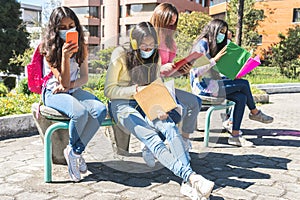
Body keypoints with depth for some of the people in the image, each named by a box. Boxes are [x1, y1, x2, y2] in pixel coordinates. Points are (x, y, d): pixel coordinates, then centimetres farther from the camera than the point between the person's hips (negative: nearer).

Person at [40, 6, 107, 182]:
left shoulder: (80, 47, 6)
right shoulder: (50, 49, -9)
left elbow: (84, 77, 6)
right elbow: (64, 82, -17)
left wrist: (70, 85, -15)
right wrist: (65, 56, -31)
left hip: (74, 90, 5)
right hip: (53, 93, -5)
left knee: (100, 110, -26)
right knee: (80, 113, -36)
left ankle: (75, 151, -12)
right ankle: (73, 150, -5)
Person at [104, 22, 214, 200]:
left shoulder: (155, 56, 11)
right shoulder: (121, 55, -4)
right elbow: (109, 90, -5)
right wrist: (136, 89, -17)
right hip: (123, 105, -4)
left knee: (171, 128, -28)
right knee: (152, 137, -31)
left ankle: (189, 181, -42)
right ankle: (190, 176, -45)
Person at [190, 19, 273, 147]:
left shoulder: (213, 46, 20)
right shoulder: (202, 44, -11)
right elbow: (197, 71, -21)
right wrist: (215, 59, -21)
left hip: (211, 84, 10)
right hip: (203, 87, -10)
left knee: (241, 97, -8)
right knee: (244, 84, -11)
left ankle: (235, 135, -8)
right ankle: (254, 112, 15)